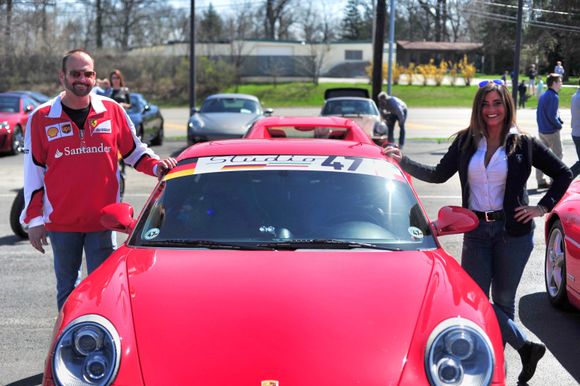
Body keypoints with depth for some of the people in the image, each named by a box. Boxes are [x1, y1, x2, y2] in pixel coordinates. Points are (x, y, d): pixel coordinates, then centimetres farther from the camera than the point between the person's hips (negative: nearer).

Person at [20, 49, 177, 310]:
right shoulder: (41, 118, 0)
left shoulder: (112, 111, 3)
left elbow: (134, 151, 14)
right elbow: (33, 172, 3)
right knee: (67, 289, 13)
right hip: (61, 222, 0)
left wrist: (155, 166, -7)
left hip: (102, 220, 0)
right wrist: (34, 219, 1)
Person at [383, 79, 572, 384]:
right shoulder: (466, 142, 6)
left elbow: (563, 174, 6)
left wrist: (542, 208, -2)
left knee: (503, 301, 3)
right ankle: (526, 347, 9)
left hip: (512, 232, -3)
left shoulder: (523, 144, -1)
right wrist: (403, 161, 1)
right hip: (476, 231, 3)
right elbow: (439, 174, 10)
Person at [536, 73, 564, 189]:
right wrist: (559, 125, -7)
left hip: (542, 130, 9)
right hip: (552, 131, -8)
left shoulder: (543, 96, 11)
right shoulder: (553, 97, -17)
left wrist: (559, 120, 11)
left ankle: (540, 181, 12)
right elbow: (551, 115, -22)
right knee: (557, 155, 2)